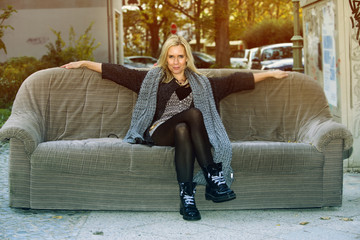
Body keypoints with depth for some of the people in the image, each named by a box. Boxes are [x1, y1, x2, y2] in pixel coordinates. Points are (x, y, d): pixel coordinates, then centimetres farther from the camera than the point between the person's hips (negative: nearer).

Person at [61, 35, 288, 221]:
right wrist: (85, 63, 12)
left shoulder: (200, 82, 21)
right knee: (194, 113, -32)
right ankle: (214, 178, -37)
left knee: (183, 130, -37)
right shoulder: (152, 78, 19)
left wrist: (269, 73, 16)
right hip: (158, 132, -1)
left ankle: (187, 196, -43)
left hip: (185, 132, 1)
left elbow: (235, 81, 19)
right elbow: (118, 72, 16)